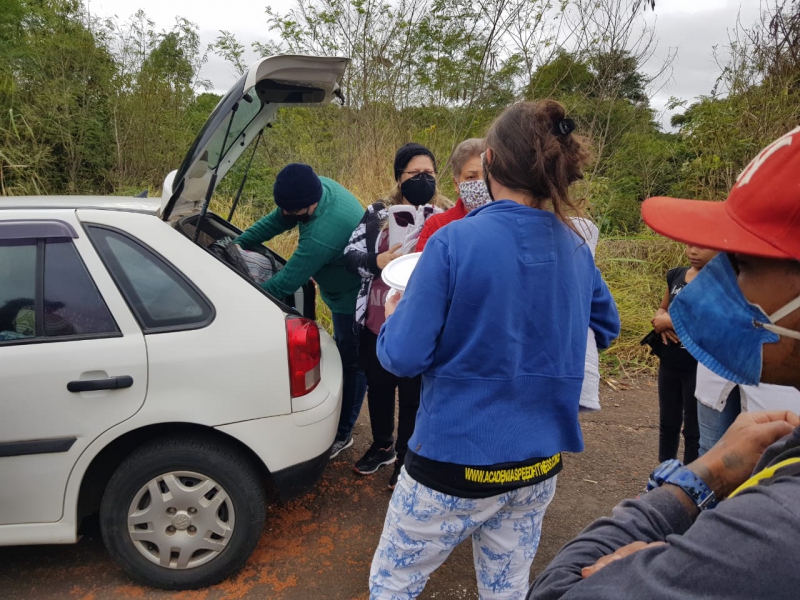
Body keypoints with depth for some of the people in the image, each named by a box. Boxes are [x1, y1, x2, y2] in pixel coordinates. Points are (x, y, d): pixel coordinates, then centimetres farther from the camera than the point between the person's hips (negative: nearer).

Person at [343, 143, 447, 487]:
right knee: (378, 387, 21)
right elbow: (350, 255, -2)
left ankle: (405, 457, 36)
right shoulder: (378, 213, 2)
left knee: (412, 395, 11)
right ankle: (382, 446, 46)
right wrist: (377, 261, -23)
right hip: (376, 324, 3)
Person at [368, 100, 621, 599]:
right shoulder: (575, 249, -1)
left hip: (455, 465, -5)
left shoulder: (454, 242, -20)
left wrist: (393, 316, 1)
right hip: (539, 466, 6)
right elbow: (607, 328, 16)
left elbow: (403, 357, -19)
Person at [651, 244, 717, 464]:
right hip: (669, 362, 6)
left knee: (694, 428, 7)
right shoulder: (675, 275, 5)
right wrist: (662, 323, -8)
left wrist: (671, 321, -19)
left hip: (700, 367, -6)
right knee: (668, 422, 19)